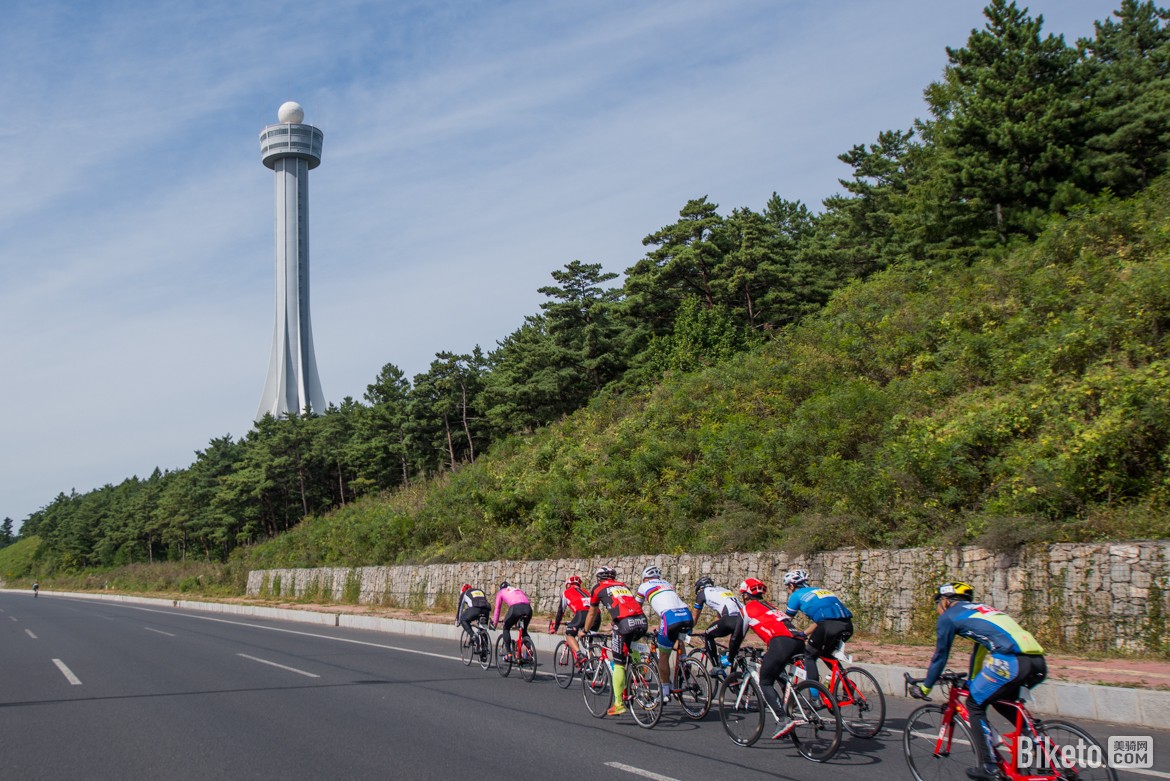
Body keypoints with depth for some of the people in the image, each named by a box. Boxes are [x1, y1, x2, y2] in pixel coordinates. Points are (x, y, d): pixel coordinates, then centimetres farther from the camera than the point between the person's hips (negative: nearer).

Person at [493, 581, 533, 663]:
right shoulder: (517, 590, 40)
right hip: (528, 608, 4)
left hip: (516, 608, -4)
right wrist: (517, 620, 54)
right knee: (524, 631, 27)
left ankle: (509, 654, 12)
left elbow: (497, 608, 29)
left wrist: (495, 622, 41)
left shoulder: (500, 592, 28)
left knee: (506, 629, 20)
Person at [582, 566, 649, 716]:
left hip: (625, 623, -5)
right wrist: (615, 630, 56)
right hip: (642, 622, 5)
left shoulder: (598, 588, 20)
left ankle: (618, 704, 0)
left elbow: (592, 614, 30)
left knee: (618, 664, 2)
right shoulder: (623, 585, 32)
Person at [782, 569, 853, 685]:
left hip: (829, 625, -7)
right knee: (826, 655, 29)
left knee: (809, 656, 13)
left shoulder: (796, 595, 14)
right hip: (848, 625, 7)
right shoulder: (819, 590, 33)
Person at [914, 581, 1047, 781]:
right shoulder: (979, 609, 33)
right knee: (1003, 702, 30)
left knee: (975, 704, 11)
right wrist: (971, 682, 55)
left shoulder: (948, 616, 12)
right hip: (1039, 661, 8)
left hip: (1011, 660, -8)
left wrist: (925, 687, 27)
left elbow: (940, 656, 15)